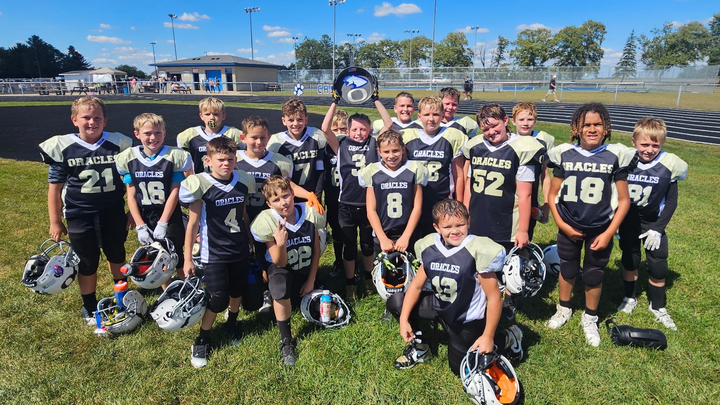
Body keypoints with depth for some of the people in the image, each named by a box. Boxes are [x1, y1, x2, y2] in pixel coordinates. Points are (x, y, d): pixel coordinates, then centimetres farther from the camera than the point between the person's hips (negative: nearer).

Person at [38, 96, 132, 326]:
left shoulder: (119, 145, -6)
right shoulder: (62, 148, -8)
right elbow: (54, 187, -2)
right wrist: (55, 221, 0)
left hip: (113, 214, 1)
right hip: (80, 217, -1)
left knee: (117, 255, 20)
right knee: (87, 263, 11)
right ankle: (90, 307, 32)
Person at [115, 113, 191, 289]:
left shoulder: (174, 156, -12)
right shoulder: (128, 158, -3)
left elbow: (174, 193, -12)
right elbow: (131, 196, -2)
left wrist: (162, 224, -14)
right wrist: (140, 226, -7)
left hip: (170, 219, -3)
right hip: (144, 220, 3)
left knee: (177, 260, 3)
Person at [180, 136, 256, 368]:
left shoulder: (243, 182, -4)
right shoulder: (201, 185, -17)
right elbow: (193, 223, -11)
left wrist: (250, 241, 17)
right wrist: (188, 259, -8)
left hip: (240, 250, 4)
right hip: (213, 253, -4)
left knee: (237, 290, 17)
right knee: (217, 299, -2)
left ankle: (231, 323, 46)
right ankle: (202, 341, 22)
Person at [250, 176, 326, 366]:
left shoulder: (309, 214, -18)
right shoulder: (268, 221, -23)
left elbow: (316, 250, -4)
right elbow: (280, 263, -21)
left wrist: (311, 279, -4)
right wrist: (280, 244, -42)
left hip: (306, 269, 4)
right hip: (282, 269, -4)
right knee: (281, 291, -36)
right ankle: (286, 341, -17)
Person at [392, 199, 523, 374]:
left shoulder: (477, 251, -28)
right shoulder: (429, 248, -12)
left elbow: (494, 297, -21)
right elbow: (416, 286, -4)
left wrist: (488, 336, -17)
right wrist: (404, 319, -12)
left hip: (467, 320, -5)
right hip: (440, 308, 5)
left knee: (460, 368, 9)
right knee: (395, 302, -5)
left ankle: (507, 338, 25)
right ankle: (419, 345, 17)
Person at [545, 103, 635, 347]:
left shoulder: (616, 155, -9)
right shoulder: (564, 154, -7)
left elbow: (623, 200, -5)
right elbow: (553, 194, -1)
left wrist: (608, 233, -9)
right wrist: (561, 224, -9)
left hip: (600, 230, -1)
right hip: (569, 227, 1)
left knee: (594, 276, 11)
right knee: (567, 270, 18)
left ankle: (590, 319, 35)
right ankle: (564, 310, 42)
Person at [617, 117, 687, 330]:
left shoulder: (669, 166, -15)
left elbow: (671, 202, -6)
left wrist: (658, 229, -10)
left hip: (653, 222, 0)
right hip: (628, 220, 0)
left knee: (658, 265, 5)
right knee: (630, 260, 12)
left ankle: (657, 307, 25)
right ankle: (630, 298, 32)